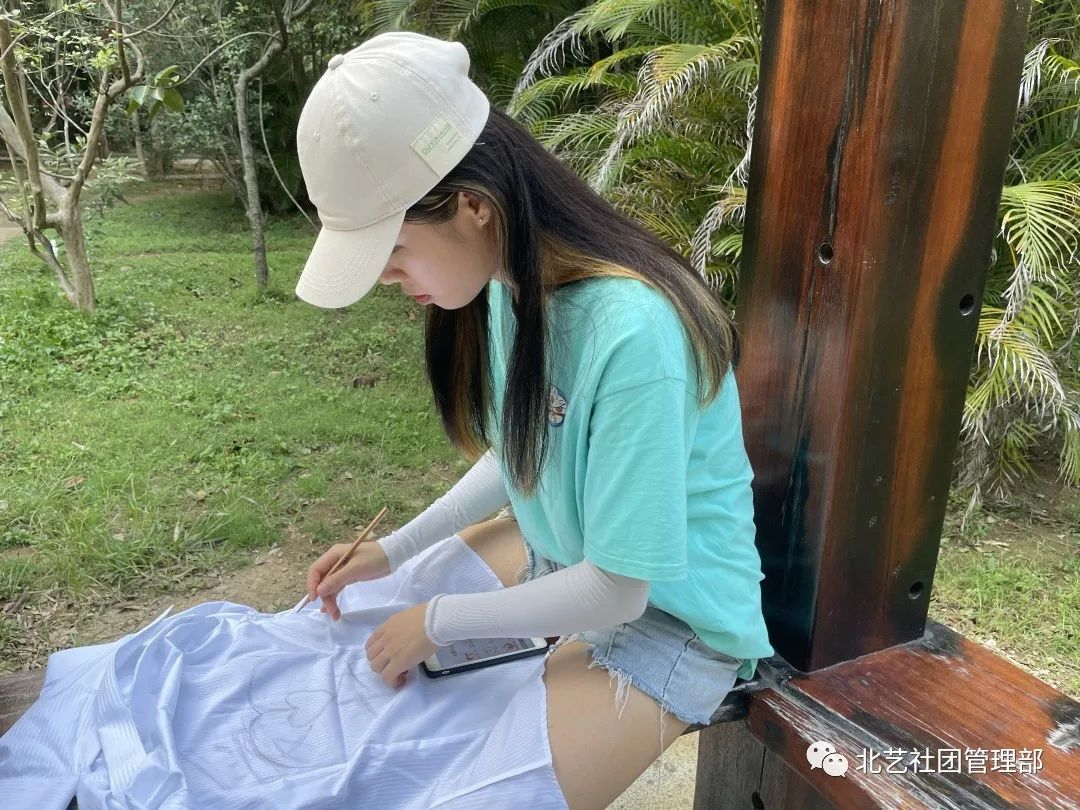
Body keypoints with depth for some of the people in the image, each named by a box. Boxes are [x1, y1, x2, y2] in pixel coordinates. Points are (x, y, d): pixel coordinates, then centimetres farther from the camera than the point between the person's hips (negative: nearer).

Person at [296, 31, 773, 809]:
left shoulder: (632, 334, -36)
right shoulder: (509, 281, -11)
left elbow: (618, 589, -27)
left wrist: (439, 620, -16)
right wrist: (393, 551, -1)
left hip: (667, 612, -7)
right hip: (561, 552, 8)